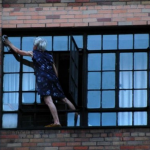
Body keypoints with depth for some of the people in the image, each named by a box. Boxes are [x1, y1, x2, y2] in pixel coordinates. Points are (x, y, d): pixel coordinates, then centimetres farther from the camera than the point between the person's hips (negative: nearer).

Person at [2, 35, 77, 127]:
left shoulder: (33, 53, 9)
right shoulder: (49, 55, 20)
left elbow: (18, 51, 17)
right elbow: (55, 70, 19)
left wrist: (8, 43, 30)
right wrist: (55, 80, 28)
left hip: (43, 79, -6)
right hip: (52, 78, 6)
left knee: (49, 101, -16)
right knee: (64, 98, 13)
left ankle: (57, 122, -28)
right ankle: (77, 115, 16)